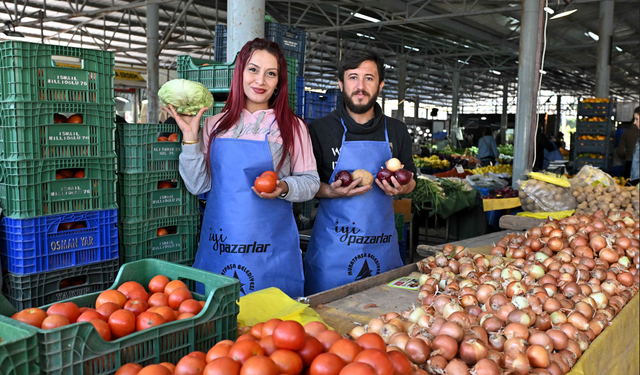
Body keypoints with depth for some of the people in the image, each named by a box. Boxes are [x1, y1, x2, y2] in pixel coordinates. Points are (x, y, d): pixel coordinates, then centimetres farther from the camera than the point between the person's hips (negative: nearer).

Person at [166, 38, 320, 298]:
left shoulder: (292, 127, 1)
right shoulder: (215, 125, 8)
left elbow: (310, 182, 4)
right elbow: (198, 186, 6)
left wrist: (284, 187, -15)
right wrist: (190, 136, -2)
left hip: (271, 247, -2)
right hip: (218, 245, 2)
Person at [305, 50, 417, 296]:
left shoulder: (397, 131, 9)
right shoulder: (319, 130, -1)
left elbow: (411, 180, 18)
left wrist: (402, 188, -5)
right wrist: (331, 191, -17)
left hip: (383, 243, 3)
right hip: (333, 244, -2)